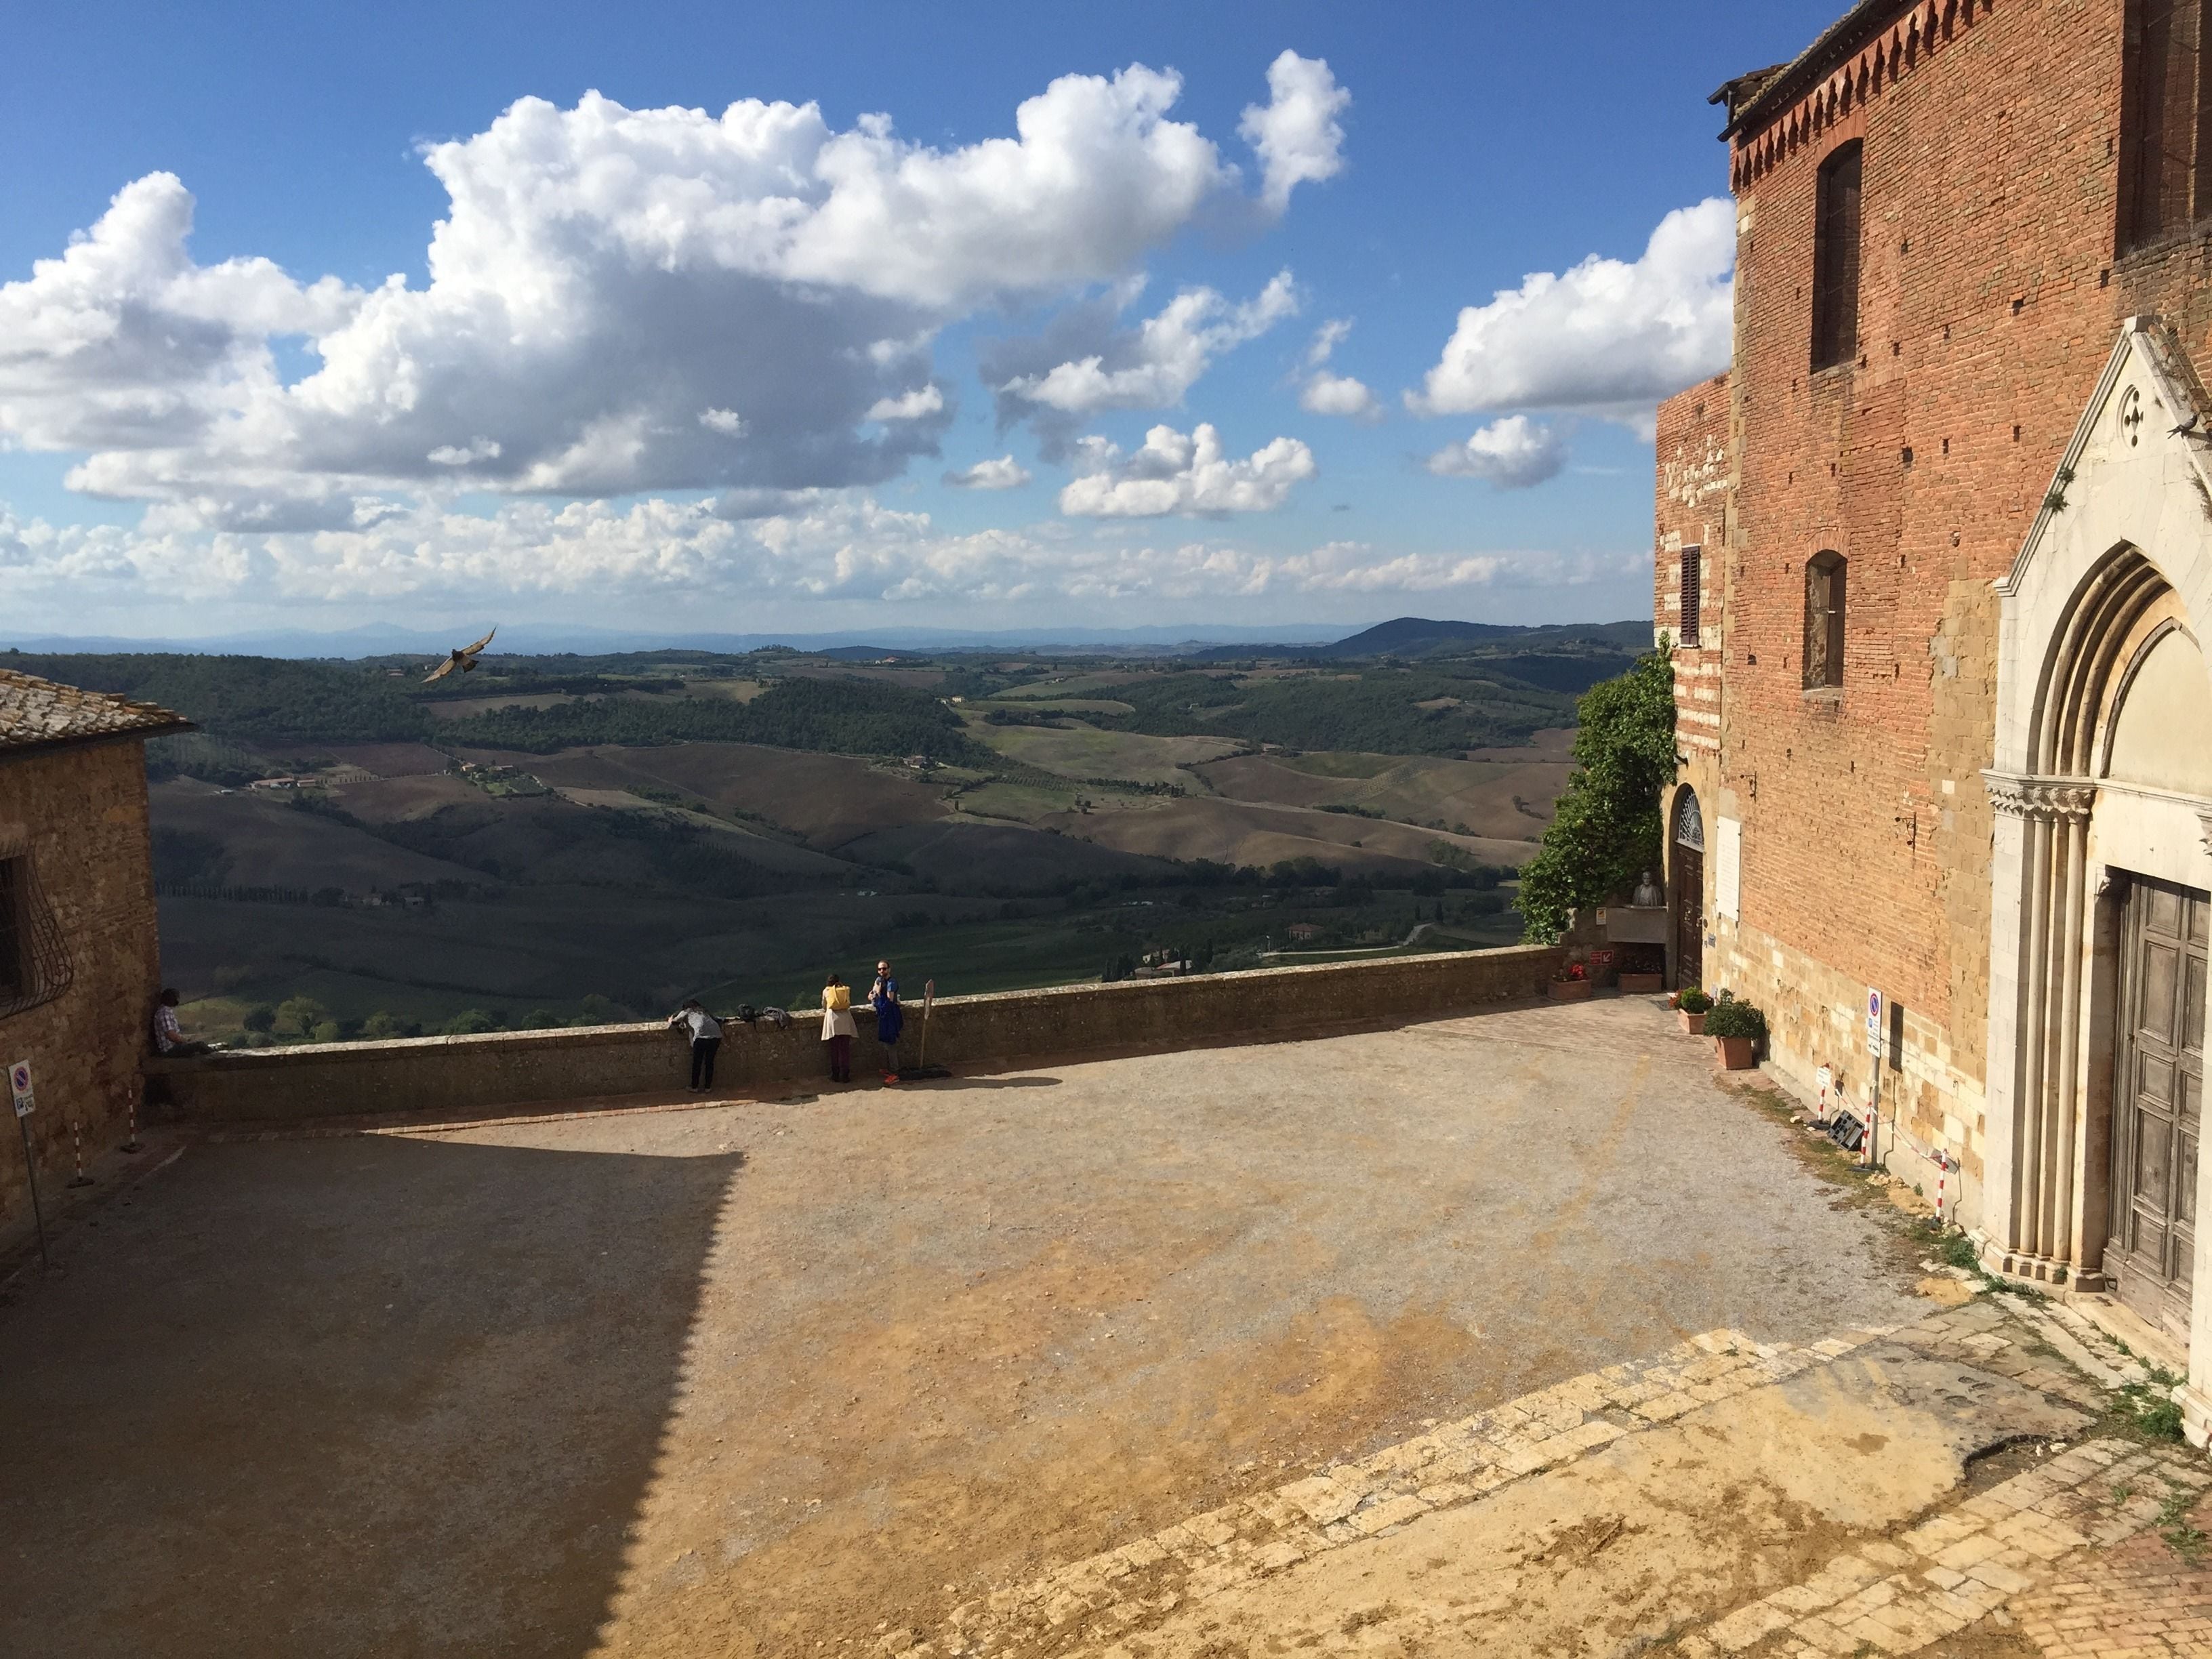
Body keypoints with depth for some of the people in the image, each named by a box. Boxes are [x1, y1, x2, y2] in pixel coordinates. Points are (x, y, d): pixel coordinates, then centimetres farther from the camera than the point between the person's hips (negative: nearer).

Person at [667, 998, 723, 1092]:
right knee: (710, 1062, 17)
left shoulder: (685, 1012, 20)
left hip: (702, 1035, -4)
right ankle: (708, 1087, 21)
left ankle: (694, 1087, 19)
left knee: (697, 1063, 12)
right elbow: (718, 1021, 29)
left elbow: (671, 1026, 21)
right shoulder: (704, 1011, 32)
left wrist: (671, 1020, 41)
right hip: (716, 1035, 4)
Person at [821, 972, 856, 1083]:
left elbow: (824, 1006, 19)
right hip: (845, 1019, 1)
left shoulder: (826, 991, 9)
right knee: (845, 1049, 4)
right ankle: (845, 1076, 4)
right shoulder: (846, 989, 12)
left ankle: (835, 1075, 10)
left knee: (834, 1049, 6)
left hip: (832, 1018, -1)